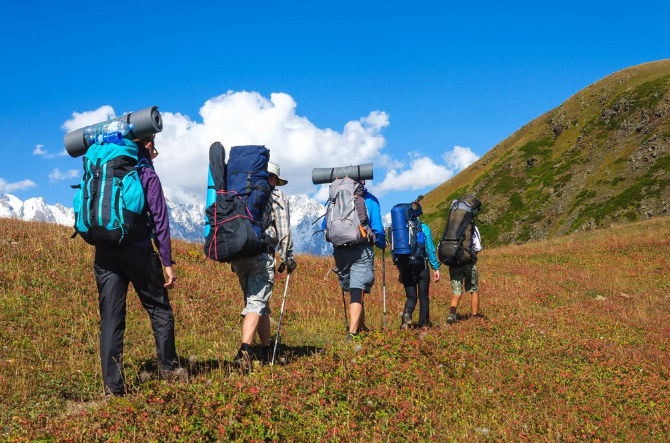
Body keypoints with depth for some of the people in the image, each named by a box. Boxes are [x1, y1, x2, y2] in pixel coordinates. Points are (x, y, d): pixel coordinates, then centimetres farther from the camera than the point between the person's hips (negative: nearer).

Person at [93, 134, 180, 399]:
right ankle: (168, 369, 19)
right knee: (159, 310, 13)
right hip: (137, 252, -4)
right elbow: (159, 220, -5)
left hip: (105, 254, 4)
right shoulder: (147, 174, -2)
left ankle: (113, 387, 4)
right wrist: (168, 262, -3)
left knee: (110, 319, 5)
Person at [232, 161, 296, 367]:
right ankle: (245, 350, -25)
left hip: (238, 256, 5)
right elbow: (284, 233, -1)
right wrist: (289, 261, 9)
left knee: (259, 303, 17)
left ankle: (266, 351, 26)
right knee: (256, 305, -7)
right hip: (262, 257, -5)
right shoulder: (277, 197, 6)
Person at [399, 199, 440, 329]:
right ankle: (424, 325, 15)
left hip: (406, 269, 2)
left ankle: (407, 314, -21)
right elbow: (430, 250, -5)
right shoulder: (424, 228, -6)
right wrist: (436, 268, 2)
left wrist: (400, 269, 10)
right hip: (422, 267, -2)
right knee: (423, 298, 12)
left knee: (411, 297, 9)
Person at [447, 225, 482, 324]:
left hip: (454, 264, 3)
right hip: (468, 263, -2)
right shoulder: (472, 228, 1)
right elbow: (477, 247, -7)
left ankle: (452, 313, -21)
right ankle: (475, 316, 18)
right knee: (474, 290, 15)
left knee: (456, 293, 4)